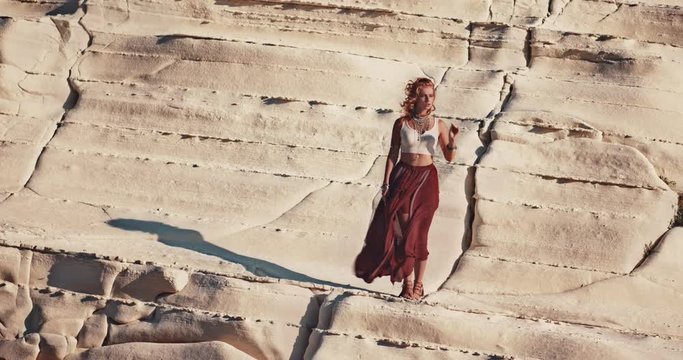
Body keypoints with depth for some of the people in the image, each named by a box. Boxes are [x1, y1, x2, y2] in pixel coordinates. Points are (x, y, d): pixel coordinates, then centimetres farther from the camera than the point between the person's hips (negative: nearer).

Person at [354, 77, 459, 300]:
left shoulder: (438, 125, 2)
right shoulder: (401, 123, 0)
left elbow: (449, 157, 4)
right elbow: (392, 154, 3)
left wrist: (452, 141, -15)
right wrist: (386, 183, -2)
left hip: (426, 179, 0)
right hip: (403, 176, 0)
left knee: (417, 233, 0)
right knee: (402, 230, -3)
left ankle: (418, 284, 9)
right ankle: (408, 282, 7)